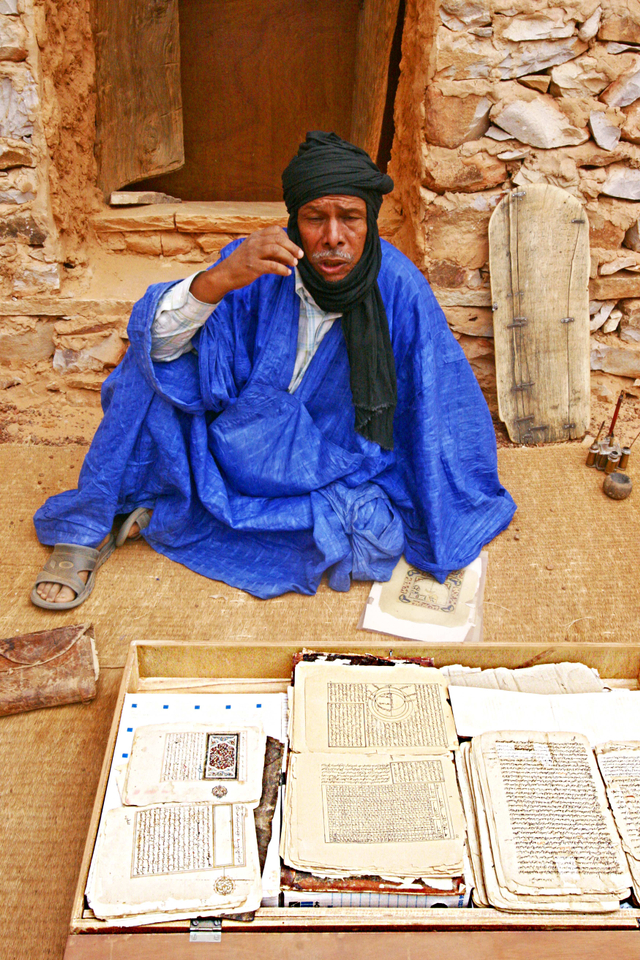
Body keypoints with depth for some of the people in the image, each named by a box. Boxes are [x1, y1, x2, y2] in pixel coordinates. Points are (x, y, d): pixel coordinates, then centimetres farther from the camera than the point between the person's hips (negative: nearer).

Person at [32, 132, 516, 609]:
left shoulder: (400, 289, -17)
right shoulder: (257, 268, -17)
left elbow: (439, 410, -8)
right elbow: (154, 337, -26)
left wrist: (454, 517, -6)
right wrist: (220, 279, -44)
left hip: (334, 469, 1)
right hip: (239, 437, 0)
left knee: (374, 542, -28)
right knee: (160, 366, -21)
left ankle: (157, 518, -16)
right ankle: (87, 529, -10)